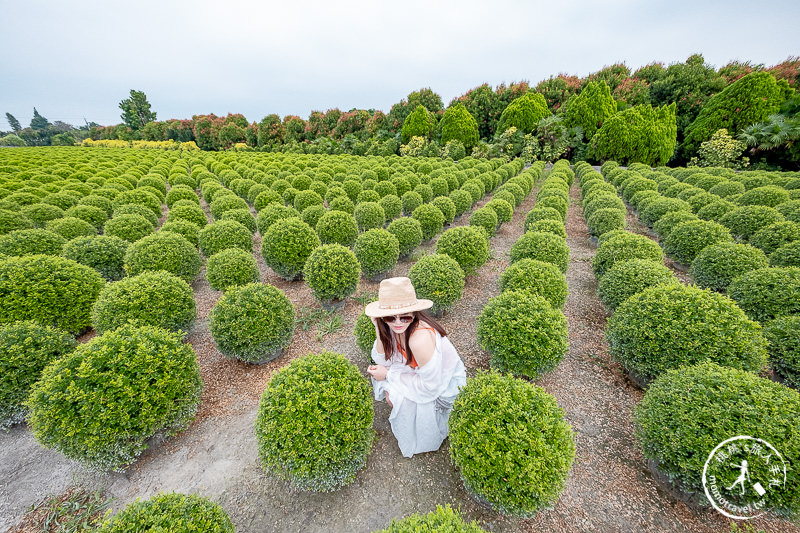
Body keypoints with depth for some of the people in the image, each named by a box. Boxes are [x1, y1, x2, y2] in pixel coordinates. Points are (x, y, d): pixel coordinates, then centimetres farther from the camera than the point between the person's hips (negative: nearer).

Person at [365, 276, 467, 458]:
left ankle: (417, 442, 14)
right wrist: (379, 330, -24)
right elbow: (384, 360, -9)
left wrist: (388, 375, -21)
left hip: (445, 383, -6)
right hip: (421, 370, 7)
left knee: (398, 399, -15)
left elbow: (430, 387, -29)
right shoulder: (395, 326, -17)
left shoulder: (420, 338, -39)